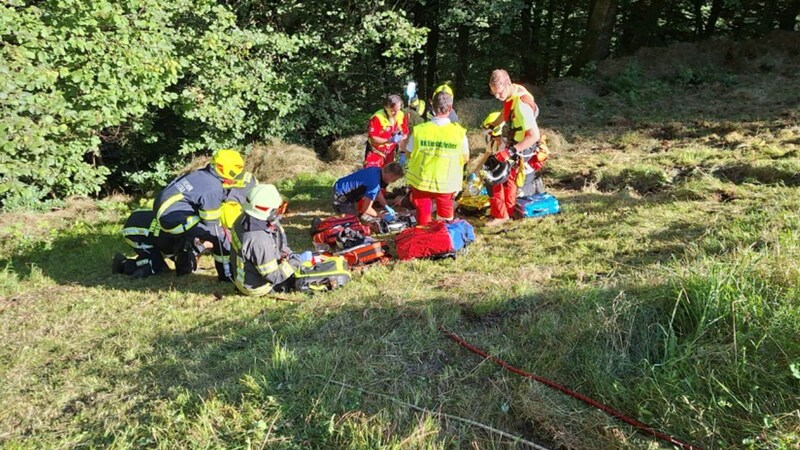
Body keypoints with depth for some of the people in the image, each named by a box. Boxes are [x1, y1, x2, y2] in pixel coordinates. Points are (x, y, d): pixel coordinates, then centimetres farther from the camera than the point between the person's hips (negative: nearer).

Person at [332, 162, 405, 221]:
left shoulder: (378, 170, -4)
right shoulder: (374, 182, -30)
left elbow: (378, 192, 13)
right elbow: (365, 209, -24)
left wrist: (387, 207, 5)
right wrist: (381, 216, -12)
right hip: (340, 196, -9)